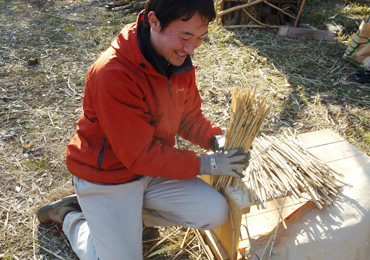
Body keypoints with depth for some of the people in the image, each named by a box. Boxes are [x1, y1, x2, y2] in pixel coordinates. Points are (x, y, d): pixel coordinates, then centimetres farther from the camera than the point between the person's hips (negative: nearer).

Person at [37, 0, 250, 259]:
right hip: (106, 177, -6)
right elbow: (140, 156, -26)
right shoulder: (113, 73, -31)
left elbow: (190, 116, 6)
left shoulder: (179, 60, -8)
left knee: (216, 213, -7)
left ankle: (131, 213, 12)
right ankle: (71, 216, 21)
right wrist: (204, 164, -20)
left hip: (154, 165, 6)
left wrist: (216, 138, -14)